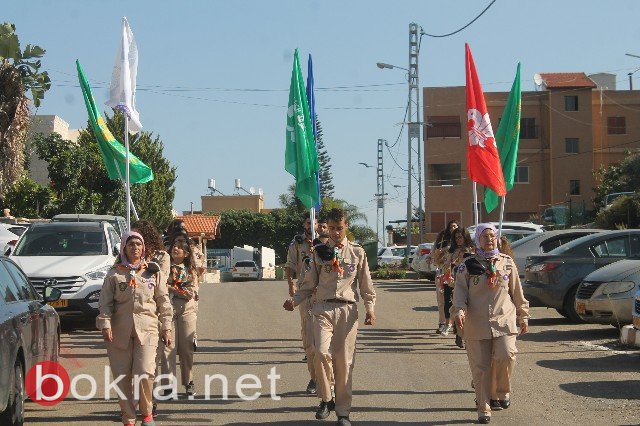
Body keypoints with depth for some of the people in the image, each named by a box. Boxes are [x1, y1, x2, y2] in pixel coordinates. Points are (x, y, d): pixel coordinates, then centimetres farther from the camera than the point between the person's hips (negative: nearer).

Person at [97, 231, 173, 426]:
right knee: (122, 377, 1)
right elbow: (105, 302, 3)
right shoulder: (114, 273, 6)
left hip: (147, 328, -1)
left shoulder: (153, 272, 9)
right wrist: (105, 324, -10)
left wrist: (166, 327, 7)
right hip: (120, 330, 1)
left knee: (145, 372, -14)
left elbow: (163, 301, 11)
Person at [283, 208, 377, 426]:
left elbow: (366, 285, 11)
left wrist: (370, 308, -1)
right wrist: (294, 300, -5)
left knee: (344, 360, -1)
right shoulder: (319, 252, 9)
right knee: (322, 352, -20)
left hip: (347, 310, 0)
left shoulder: (357, 252, 9)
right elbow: (309, 284, 11)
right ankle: (326, 399, 1)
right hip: (323, 308, 0)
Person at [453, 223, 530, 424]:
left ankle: (501, 392, 6)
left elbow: (517, 292, 15)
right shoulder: (468, 266, 5)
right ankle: (483, 408, 11)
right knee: (480, 368, 0)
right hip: (477, 324, 0)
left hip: (504, 321, 1)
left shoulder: (507, 263, 9)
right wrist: (459, 310, -17)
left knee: (506, 356, -20)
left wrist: (523, 317, 16)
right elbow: (460, 291, 1)